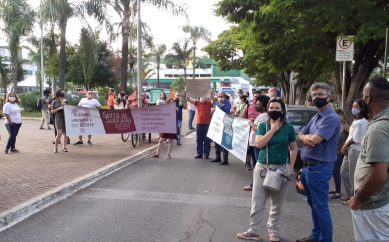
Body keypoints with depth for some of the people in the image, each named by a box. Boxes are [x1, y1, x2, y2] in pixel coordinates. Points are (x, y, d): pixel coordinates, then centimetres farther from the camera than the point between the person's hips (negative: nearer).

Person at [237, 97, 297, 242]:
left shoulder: (289, 128, 0)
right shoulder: (263, 126, 2)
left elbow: (293, 149, 5)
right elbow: (259, 144, -12)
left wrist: (291, 167, -3)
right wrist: (273, 129, -14)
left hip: (281, 168, -1)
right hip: (262, 167, 1)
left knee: (277, 204, 11)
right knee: (257, 203, 3)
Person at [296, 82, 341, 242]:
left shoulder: (331, 118, -15)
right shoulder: (315, 117, 14)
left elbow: (315, 140, -24)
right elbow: (301, 135, 12)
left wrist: (306, 136, -2)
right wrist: (306, 138, -12)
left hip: (319, 168, -9)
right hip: (307, 166, 9)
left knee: (320, 206, -1)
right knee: (313, 204, 18)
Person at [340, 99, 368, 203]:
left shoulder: (361, 122, -14)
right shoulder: (355, 121, 18)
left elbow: (356, 139, -18)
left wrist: (345, 146, -6)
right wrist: (345, 146, 2)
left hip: (356, 151, -10)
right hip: (350, 150, 10)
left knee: (353, 176, -3)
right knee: (344, 173, 15)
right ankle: (350, 195, 25)